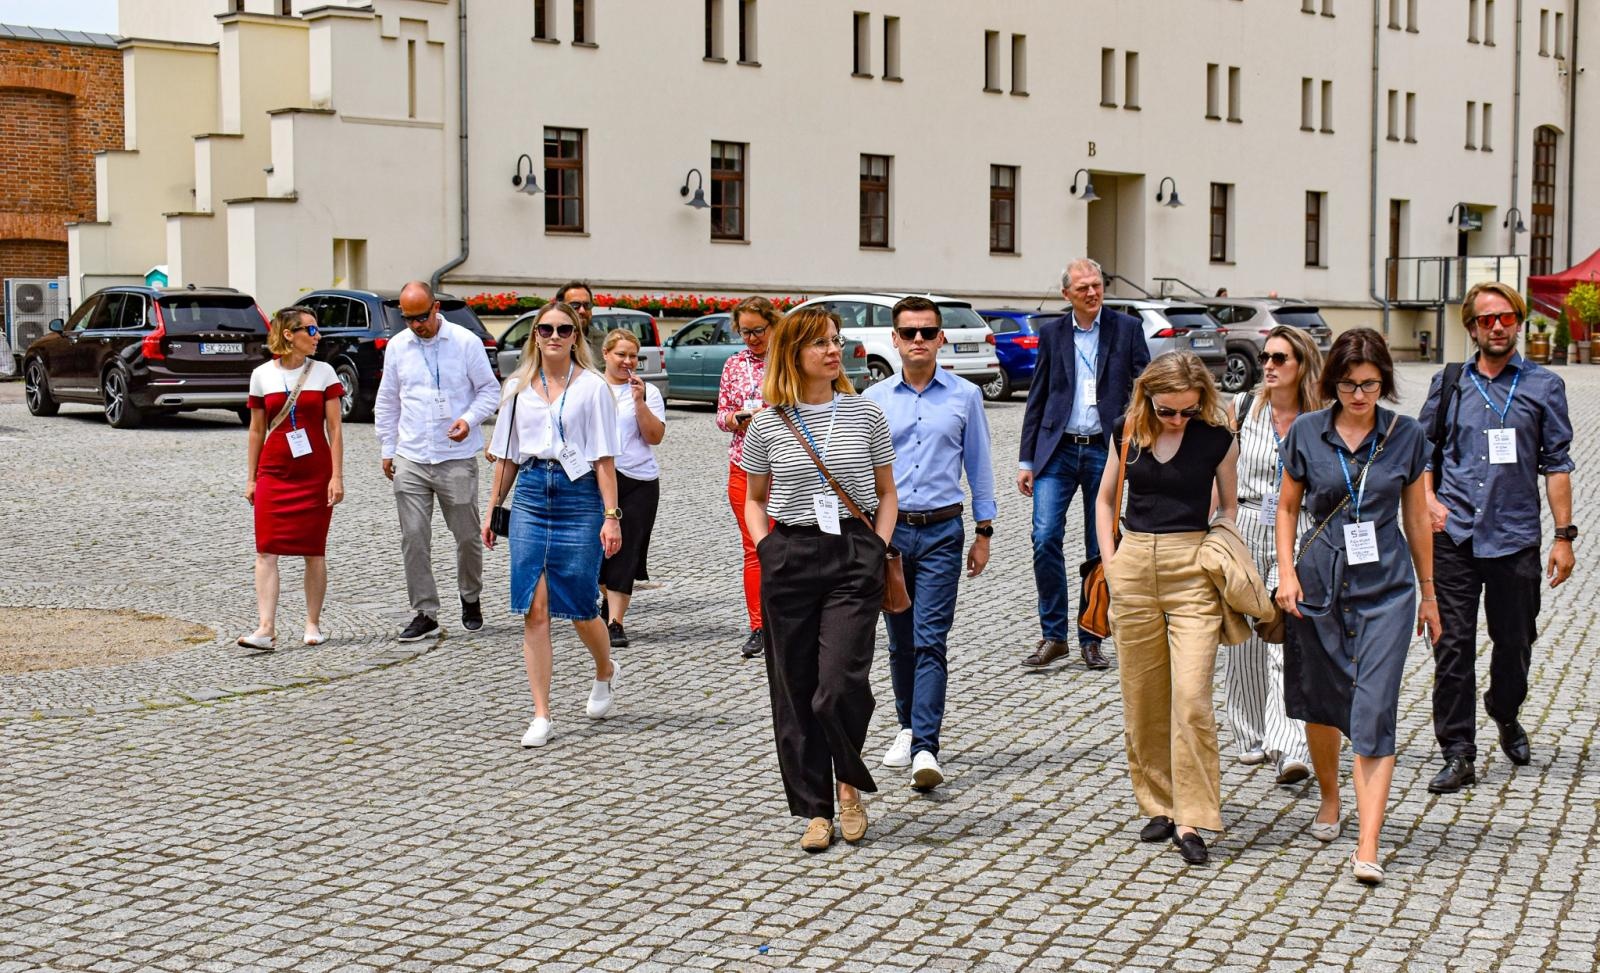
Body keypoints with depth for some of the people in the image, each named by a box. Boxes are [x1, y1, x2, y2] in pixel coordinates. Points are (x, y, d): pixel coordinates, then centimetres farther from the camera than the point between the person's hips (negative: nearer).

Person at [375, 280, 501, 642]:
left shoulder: (465, 342, -4)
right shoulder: (397, 346, 8)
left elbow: (489, 389, 1)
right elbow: (387, 402, 17)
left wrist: (470, 420, -17)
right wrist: (387, 449, 13)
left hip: (457, 458, -3)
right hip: (410, 461, 3)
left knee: (467, 536, 7)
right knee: (413, 539, -1)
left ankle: (471, 600, 30)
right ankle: (425, 614, 6)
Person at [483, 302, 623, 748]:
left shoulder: (592, 387, -1)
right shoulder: (518, 388, 10)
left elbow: (604, 458, -4)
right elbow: (506, 455, 16)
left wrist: (611, 516, -10)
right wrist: (492, 509, 14)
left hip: (579, 497, -3)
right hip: (530, 495, 3)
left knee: (580, 607, 2)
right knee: (534, 610, -3)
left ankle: (605, 672, 35)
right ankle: (541, 715, 2)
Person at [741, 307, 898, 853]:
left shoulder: (865, 414, 5)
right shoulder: (767, 425, 4)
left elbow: (886, 493, 13)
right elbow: (754, 499, 16)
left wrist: (878, 548, 0)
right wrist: (764, 546, 1)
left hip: (854, 559, -1)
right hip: (789, 560, 1)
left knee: (840, 684, -13)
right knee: (795, 691, 3)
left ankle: (850, 785, 14)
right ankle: (815, 810, 15)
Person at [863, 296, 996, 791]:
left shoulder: (965, 396, 3)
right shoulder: (874, 399, 5)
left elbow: (978, 466, 8)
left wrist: (984, 533, 6)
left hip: (941, 532, -2)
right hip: (888, 530, 2)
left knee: (931, 641, -10)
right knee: (900, 643, 12)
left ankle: (925, 749, -14)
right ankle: (908, 728, 28)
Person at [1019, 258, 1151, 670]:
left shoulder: (1126, 328, 3)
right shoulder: (1051, 333, 8)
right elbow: (1037, 399, 10)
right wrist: (1026, 459, 6)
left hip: (1103, 450, -1)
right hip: (1058, 450, 1)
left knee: (1101, 548, 5)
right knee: (1045, 538, -11)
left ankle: (1090, 639, 16)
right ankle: (1053, 635, 0)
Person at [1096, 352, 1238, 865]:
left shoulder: (1216, 438, -2)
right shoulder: (1128, 432, 5)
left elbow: (1229, 505, 12)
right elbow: (1105, 498, 17)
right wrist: (1110, 558, 6)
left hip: (1193, 571, -3)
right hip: (1134, 569, 3)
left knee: (1191, 697, -12)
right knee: (1142, 698, 8)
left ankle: (1191, 819, -6)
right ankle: (1159, 805, 21)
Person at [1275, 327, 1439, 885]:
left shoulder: (1406, 436, 0)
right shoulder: (1307, 433, 0)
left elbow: (1416, 517, 8)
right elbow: (1288, 506, 9)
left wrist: (1428, 593, 12)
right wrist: (1286, 573, -3)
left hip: (1386, 590, -1)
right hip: (1320, 584, 1)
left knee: (1374, 713, -10)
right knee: (1320, 702, 13)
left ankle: (1367, 849, -13)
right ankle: (1329, 800, 41)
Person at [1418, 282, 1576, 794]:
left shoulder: (1544, 386, 5)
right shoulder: (1448, 384, 9)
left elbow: (1556, 463, 5)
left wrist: (1564, 536, 0)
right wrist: (1428, 499, -1)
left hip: (1515, 535, 0)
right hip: (1454, 535, 0)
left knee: (1514, 641, 10)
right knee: (1453, 645, -4)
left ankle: (1506, 716, 39)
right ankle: (1458, 754, 2)